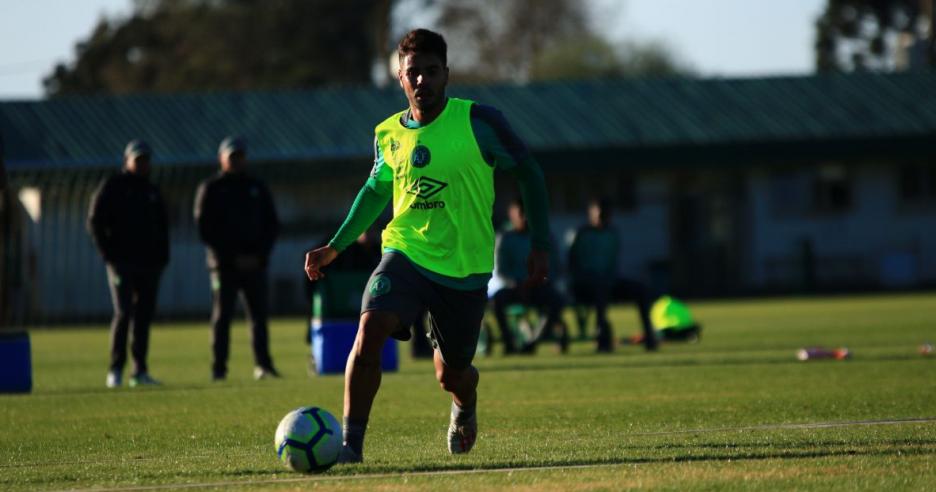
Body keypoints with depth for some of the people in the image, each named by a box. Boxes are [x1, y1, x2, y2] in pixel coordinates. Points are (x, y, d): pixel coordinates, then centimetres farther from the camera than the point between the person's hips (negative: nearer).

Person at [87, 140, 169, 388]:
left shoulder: (152, 192, 18)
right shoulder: (112, 187, 1)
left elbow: (162, 227, 24)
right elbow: (95, 222, -3)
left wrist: (162, 258, 11)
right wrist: (108, 254, -10)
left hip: (148, 264, 6)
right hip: (122, 262, -6)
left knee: (144, 315, 4)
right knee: (124, 313, -14)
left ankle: (140, 371, 7)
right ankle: (115, 370, -10)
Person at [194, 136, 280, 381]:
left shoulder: (257, 188, 14)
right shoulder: (210, 188, 4)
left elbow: (272, 225, 12)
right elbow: (205, 229, -3)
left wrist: (259, 255, -4)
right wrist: (232, 257, -10)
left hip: (254, 262, 3)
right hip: (223, 264, -3)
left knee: (259, 315, -1)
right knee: (222, 315, -5)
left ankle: (263, 365, 1)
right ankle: (218, 368, -5)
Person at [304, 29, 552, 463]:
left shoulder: (478, 122, -10)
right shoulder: (388, 134, 1)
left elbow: (528, 172, -1)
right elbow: (376, 190, 20)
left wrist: (540, 244, -4)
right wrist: (336, 246, 14)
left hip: (465, 268, -2)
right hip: (406, 252, 2)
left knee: (450, 374, 9)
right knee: (370, 329, -26)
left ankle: (464, 407, 49)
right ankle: (351, 442, -20)